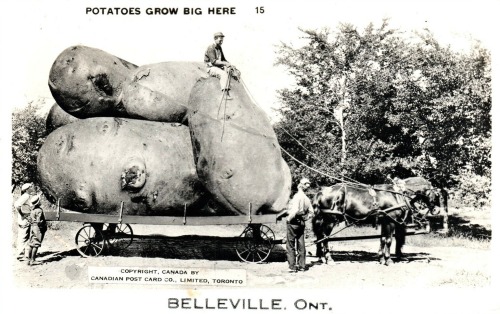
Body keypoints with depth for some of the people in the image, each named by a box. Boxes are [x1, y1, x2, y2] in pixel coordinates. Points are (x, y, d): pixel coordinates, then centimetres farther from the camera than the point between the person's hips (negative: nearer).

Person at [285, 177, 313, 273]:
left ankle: (292, 267, 2)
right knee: (301, 245, 12)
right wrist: (305, 218, 15)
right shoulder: (307, 198, 7)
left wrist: (289, 219, -13)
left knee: (290, 246, 1)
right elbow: (310, 211, 12)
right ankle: (301, 266, 17)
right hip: (302, 223, 7)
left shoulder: (297, 196, -16)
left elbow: (295, 211, -25)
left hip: (294, 222, -7)